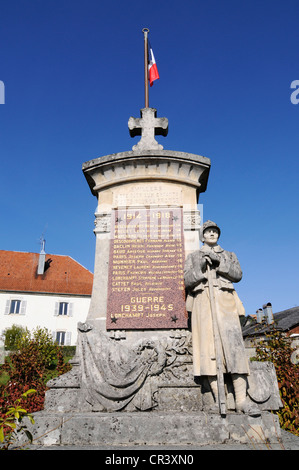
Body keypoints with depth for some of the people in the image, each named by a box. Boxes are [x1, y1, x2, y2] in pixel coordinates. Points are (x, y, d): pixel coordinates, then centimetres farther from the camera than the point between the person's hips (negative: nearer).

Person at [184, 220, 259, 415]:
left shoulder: (229, 255, 24)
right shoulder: (193, 256, 20)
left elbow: (238, 274, 6)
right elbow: (187, 280, 7)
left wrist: (219, 262, -7)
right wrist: (201, 268, -8)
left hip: (225, 300, 1)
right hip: (203, 301, -1)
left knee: (233, 343, -12)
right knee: (208, 344, -12)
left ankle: (242, 399, -13)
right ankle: (218, 397, -10)